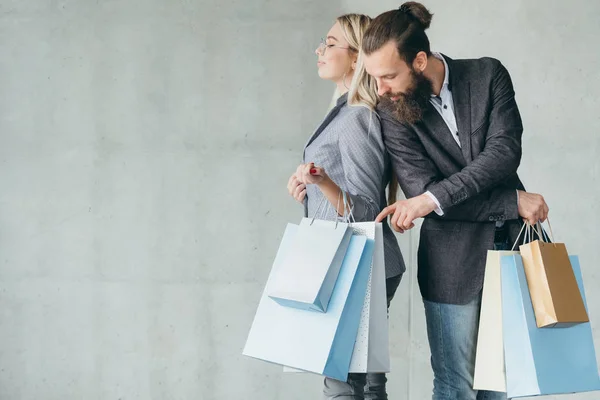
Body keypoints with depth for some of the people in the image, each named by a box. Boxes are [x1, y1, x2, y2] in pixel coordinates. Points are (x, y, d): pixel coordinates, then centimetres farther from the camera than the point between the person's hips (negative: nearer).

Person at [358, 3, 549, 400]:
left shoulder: (488, 75, -4)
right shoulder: (392, 111, -6)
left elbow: (504, 152, -16)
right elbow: (421, 189, -13)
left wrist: (433, 199, -27)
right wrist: (515, 203, -16)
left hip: (511, 246, 1)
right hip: (453, 262, -1)